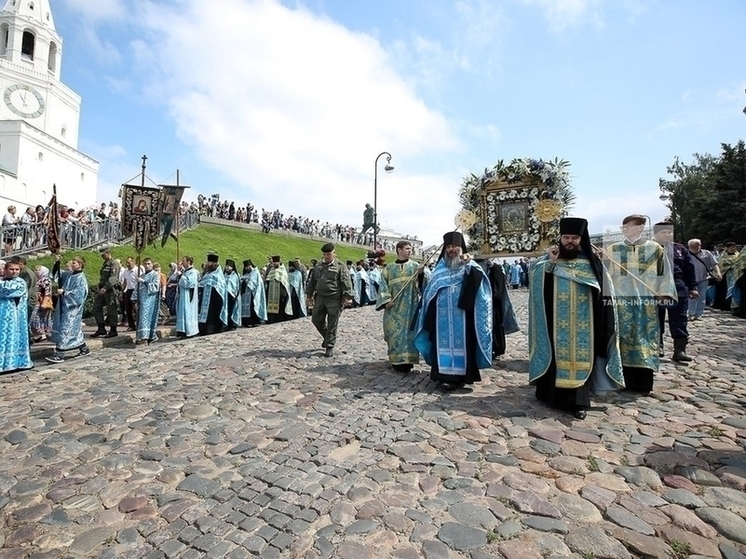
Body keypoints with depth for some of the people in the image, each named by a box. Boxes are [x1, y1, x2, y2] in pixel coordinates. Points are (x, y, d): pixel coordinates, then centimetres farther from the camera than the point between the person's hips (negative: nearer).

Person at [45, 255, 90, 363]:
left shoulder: (80, 278, -13)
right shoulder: (69, 274, 10)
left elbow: (77, 294, -19)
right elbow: (57, 273, 21)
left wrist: (64, 292, -17)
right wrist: (57, 262, 7)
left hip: (72, 308, -9)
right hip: (65, 306, 9)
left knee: (65, 330, -8)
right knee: (74, 329, 14)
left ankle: (59, 355, -5)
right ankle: (84, 349, 25)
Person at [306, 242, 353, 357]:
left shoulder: (340, 266, -6)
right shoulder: (318, 266, 11)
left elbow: (346, 282, -11)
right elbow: (312, 282, 17)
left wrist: (348, 297, -17)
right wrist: (310, 296, 15)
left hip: (334, 299, -5)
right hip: (320, 298, 6)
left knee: (332, 324, 0)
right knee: (316, 319, 10)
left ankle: (330, 347, 11)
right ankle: (327, 337, 34)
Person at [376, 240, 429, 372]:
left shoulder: (415, 266, 5)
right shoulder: (389, 268, 8)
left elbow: (427, 278, -10)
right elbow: (382, 284, 3)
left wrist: (422, 272, -32)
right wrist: (386, 300, -10)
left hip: (410, 307, -1)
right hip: (394, 306, 1)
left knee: (409, 332, 0)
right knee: (395, 333, 3)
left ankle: (407, 360, 6)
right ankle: (396, 361, 14)